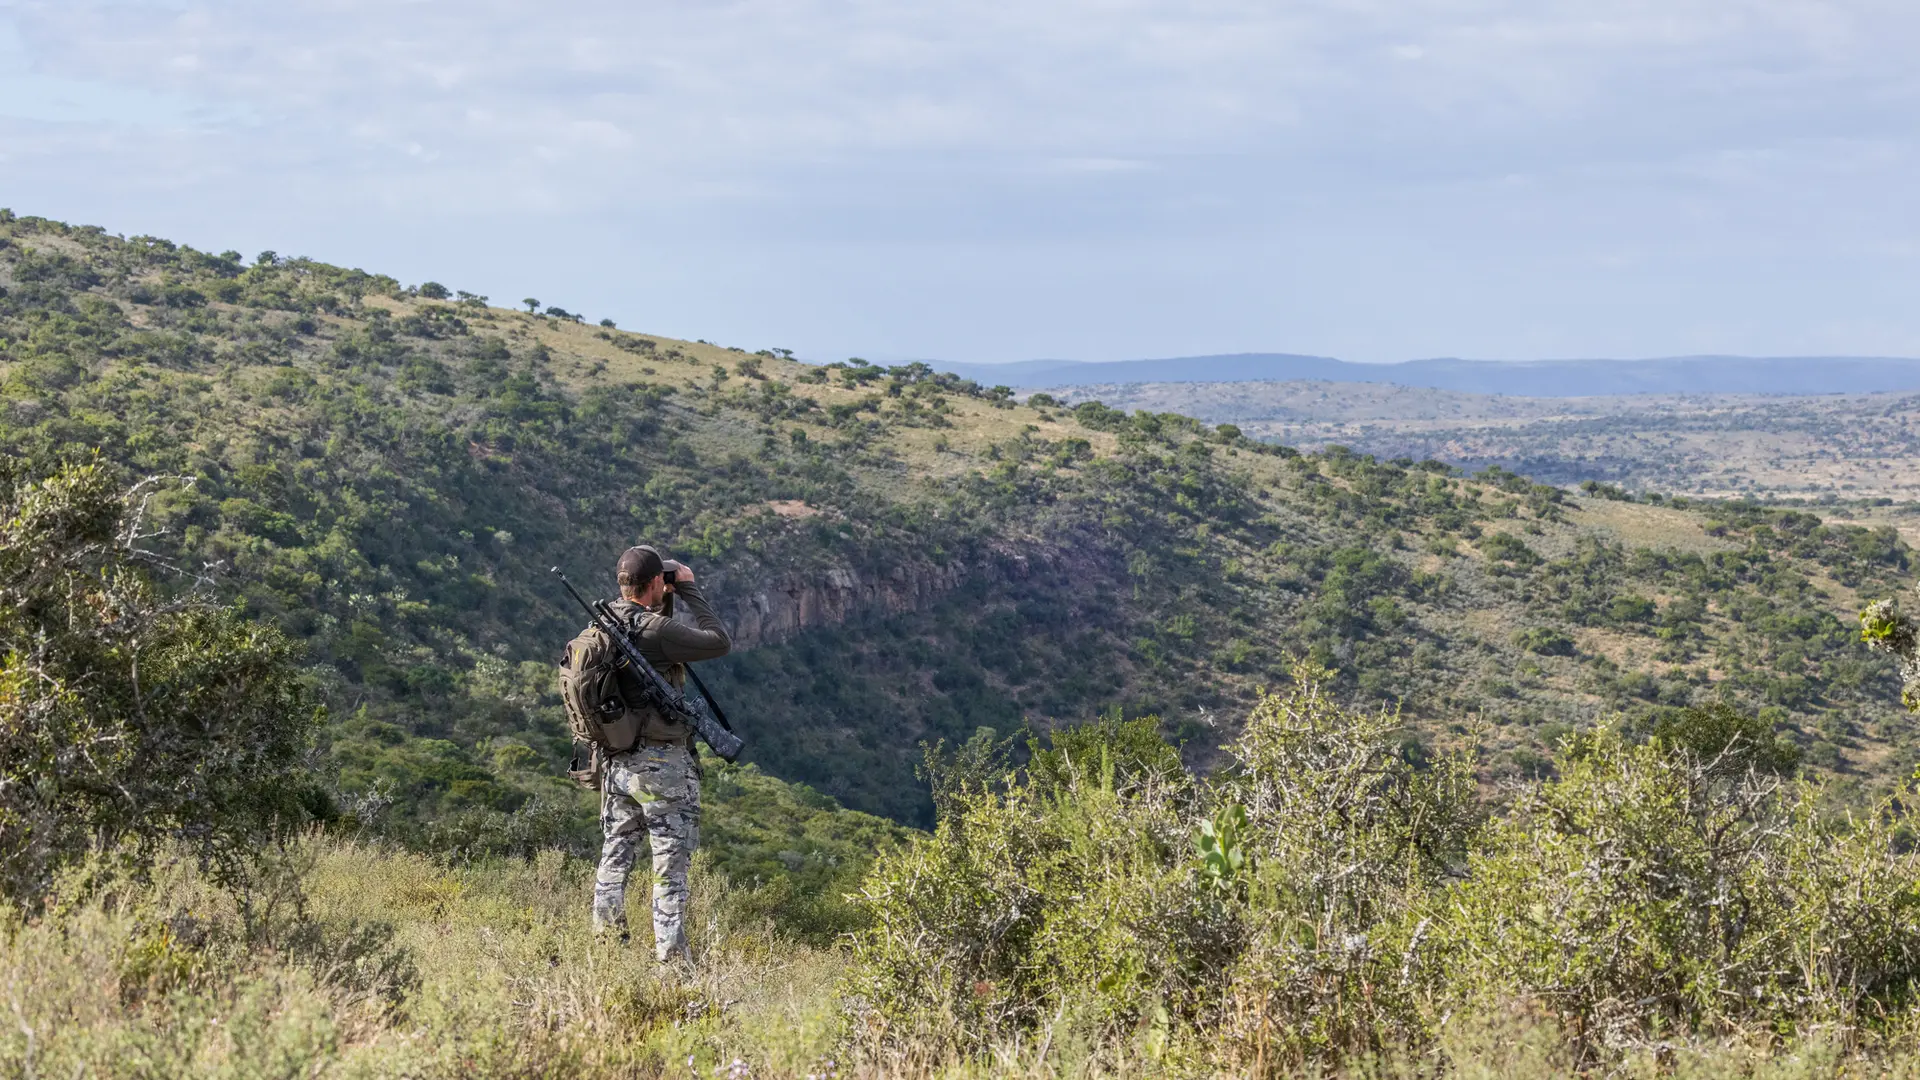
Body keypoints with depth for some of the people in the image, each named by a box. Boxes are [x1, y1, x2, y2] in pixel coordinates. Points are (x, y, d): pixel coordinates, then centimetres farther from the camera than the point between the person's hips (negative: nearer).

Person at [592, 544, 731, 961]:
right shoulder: (656, 631, -20)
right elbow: (719, 642, -11)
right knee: (670, 865, 0)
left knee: (614, 858, 17)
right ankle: (670, 955, -1)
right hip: (662, 765, -7)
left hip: (616, 763, 7)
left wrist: (664, 603, 14)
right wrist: (689, 590, -5)